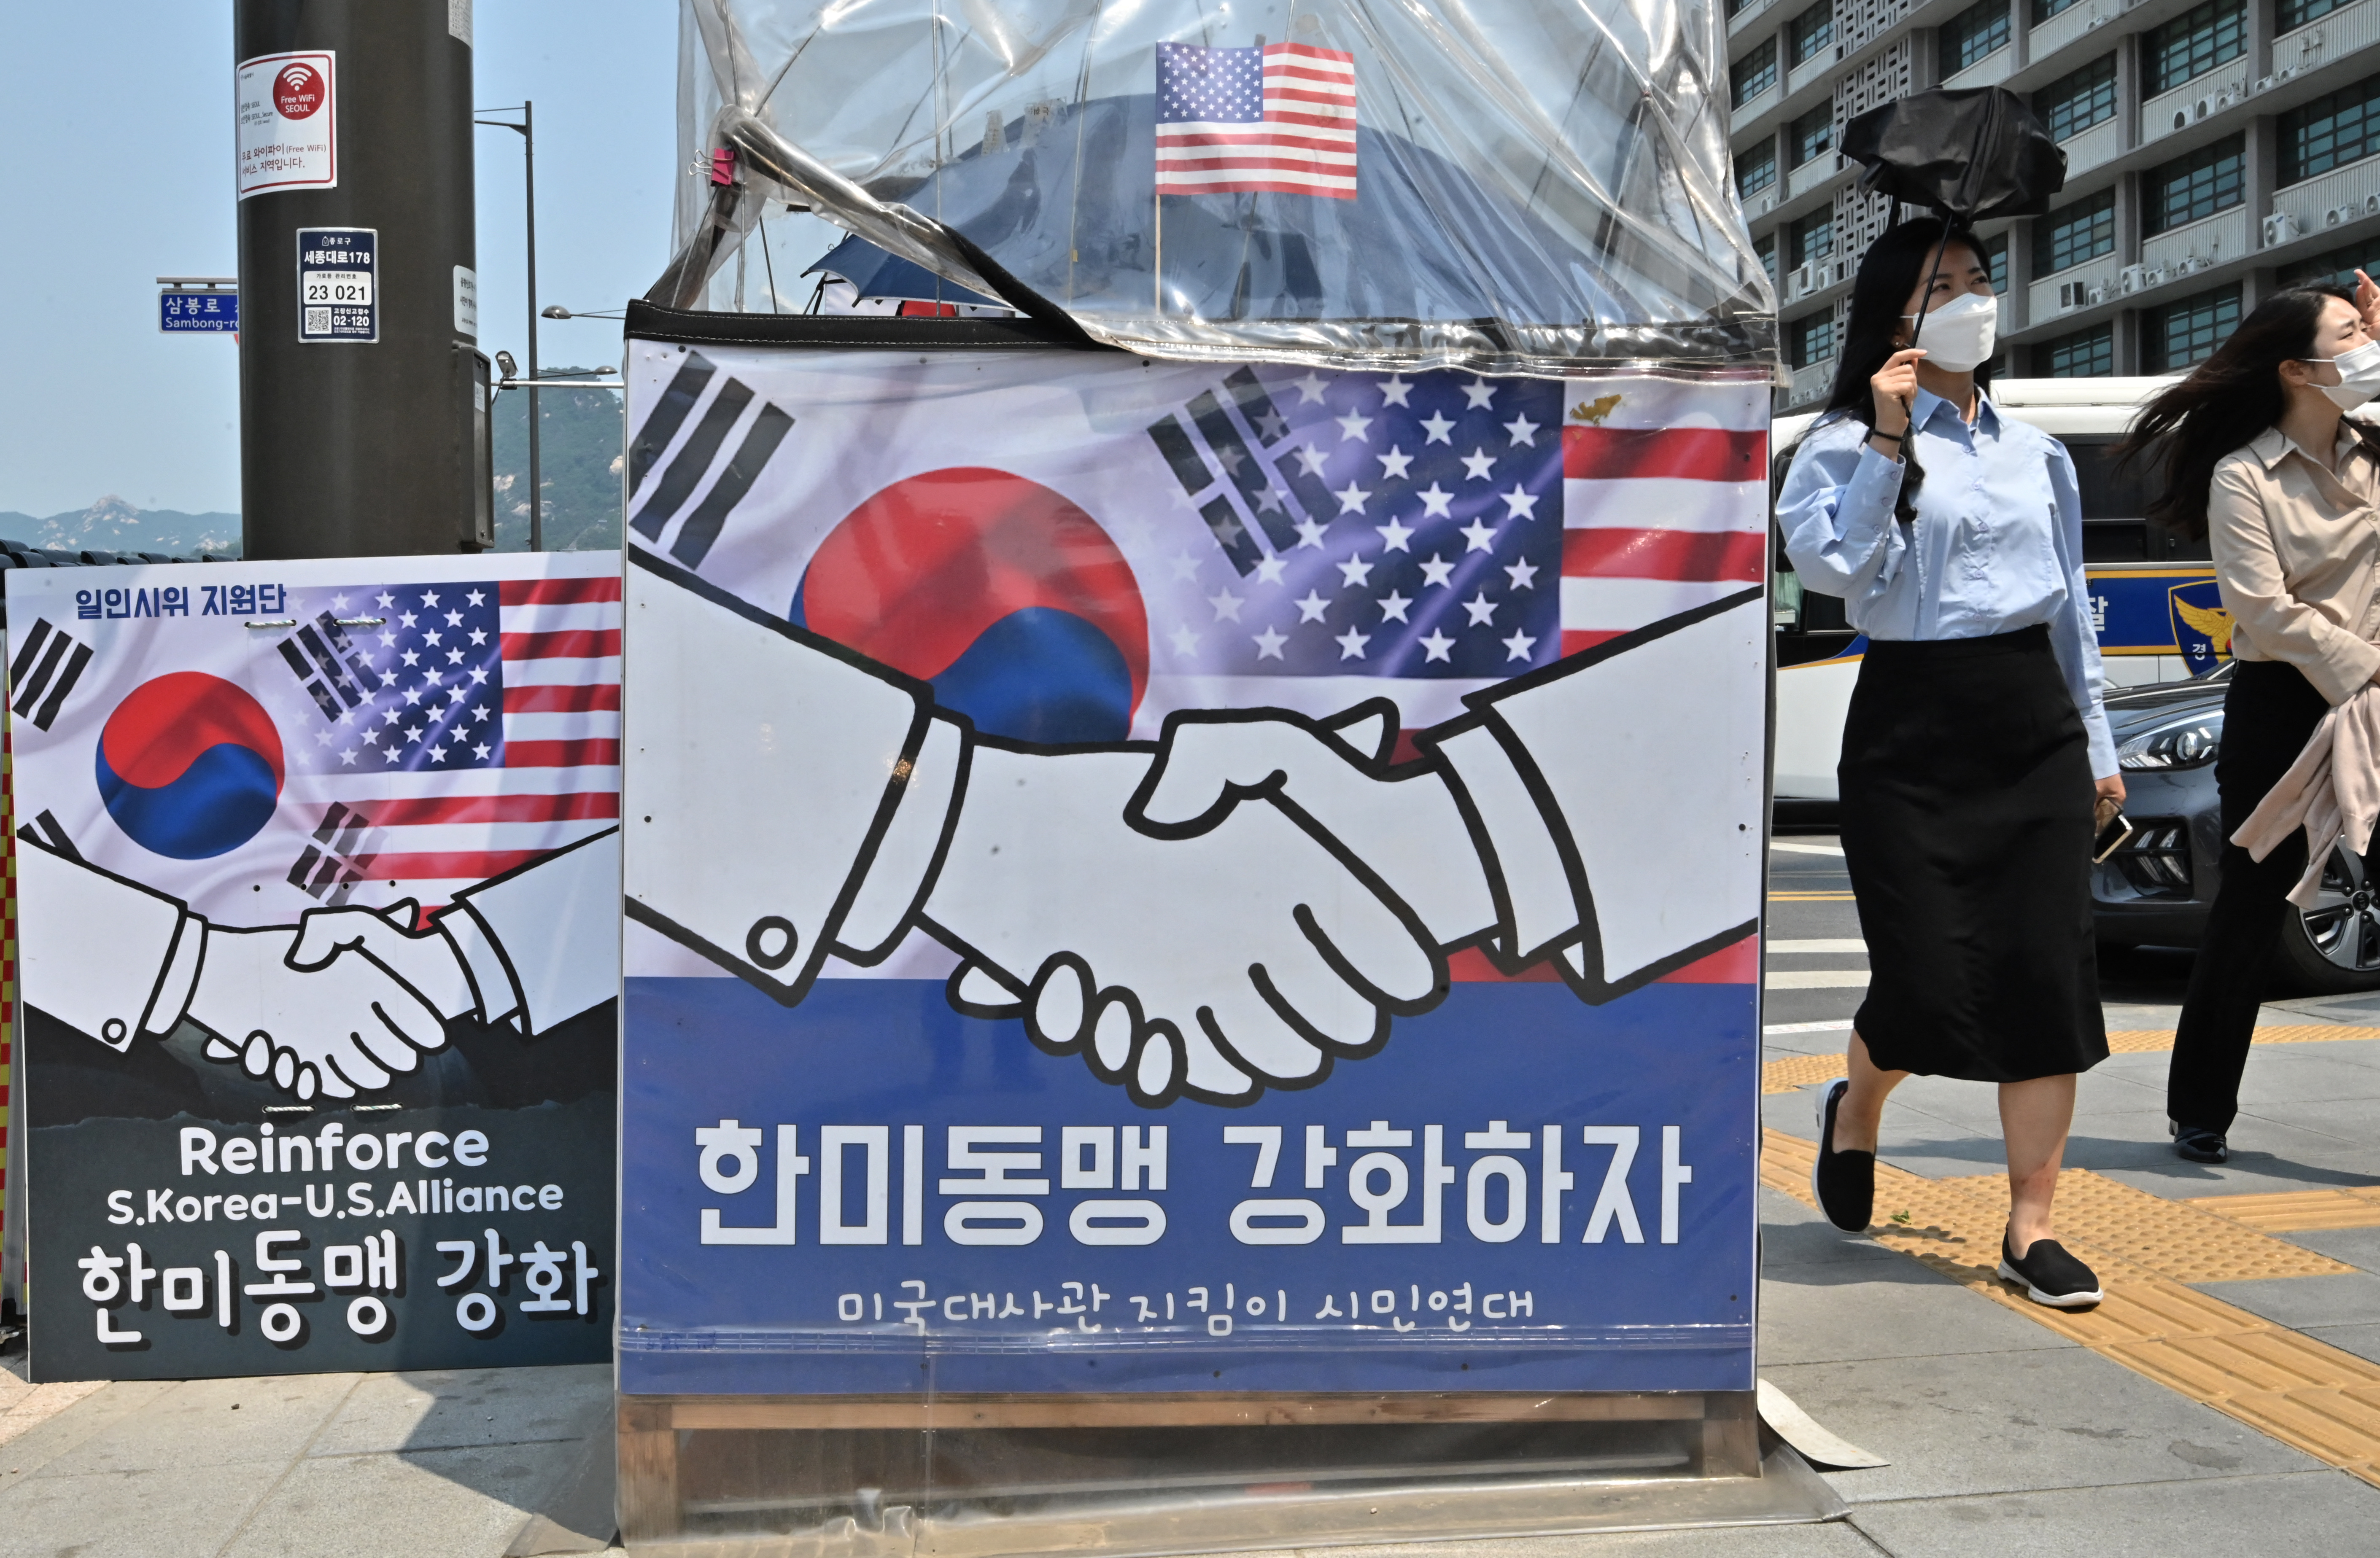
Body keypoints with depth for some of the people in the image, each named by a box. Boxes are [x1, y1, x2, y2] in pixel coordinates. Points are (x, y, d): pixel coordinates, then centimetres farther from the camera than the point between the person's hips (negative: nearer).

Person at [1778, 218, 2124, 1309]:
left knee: (2049, 968, -2)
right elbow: (1833, 567, -17)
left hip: (2032, 722, 5)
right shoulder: (1848, 442, -1)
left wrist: (2096, 744, 19)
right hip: (1912, 730, -4)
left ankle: (2031, 1228, 9)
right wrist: (1887, 443, -19)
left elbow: (2071, 603, 19)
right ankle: (1855, 1107, 29)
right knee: (1927, 982, -7)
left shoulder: (2037, 454, 14)